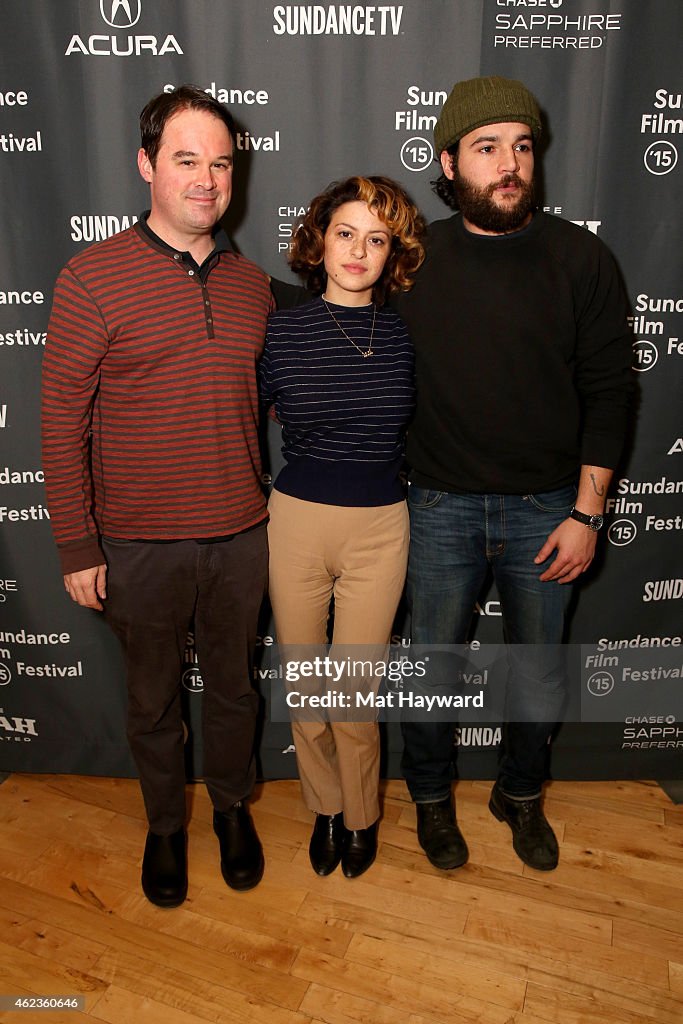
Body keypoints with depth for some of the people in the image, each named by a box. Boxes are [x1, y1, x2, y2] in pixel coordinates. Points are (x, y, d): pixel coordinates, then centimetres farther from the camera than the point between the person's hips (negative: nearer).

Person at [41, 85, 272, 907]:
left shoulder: (253, 284, 4)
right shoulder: (92, 278, -9)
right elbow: (61, 421, -8)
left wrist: (270, 508, 10)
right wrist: (76, 544, -9)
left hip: (239, 537, 3)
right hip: (139, 545, -3)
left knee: (232, 686, 20)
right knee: (153, 698, 17)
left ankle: (232, 806, 46)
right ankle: (165, 824, 44)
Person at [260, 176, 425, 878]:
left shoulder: (403, 338, 1)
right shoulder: (281, 331, -2)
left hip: (379, 528, 0)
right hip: (296, 522, 1)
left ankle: (361, 817, 35)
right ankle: (325, 807, 40)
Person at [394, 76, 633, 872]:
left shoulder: (582, 260, -4)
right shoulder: (413, 261, -2)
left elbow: (607, 393, -2)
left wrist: (586, 513, -6)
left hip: (547, 507, 0)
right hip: (441, 507, 0)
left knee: (538, 672, 15)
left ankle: (521, 796, 43)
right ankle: (431, 796, 40)